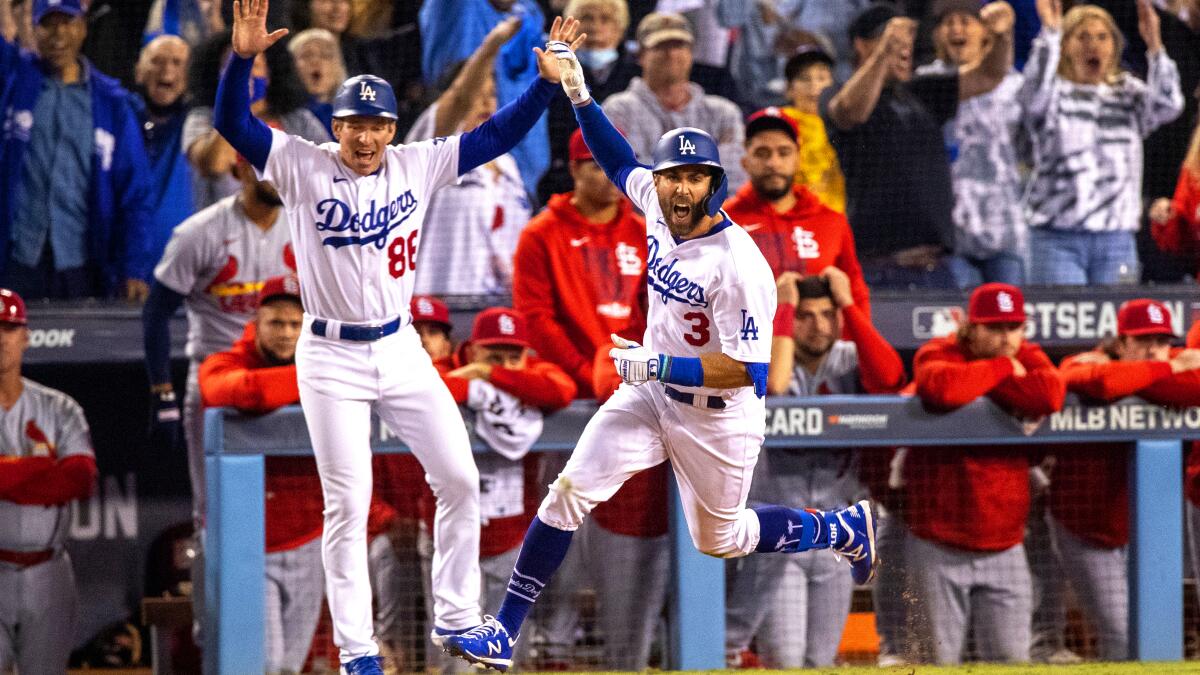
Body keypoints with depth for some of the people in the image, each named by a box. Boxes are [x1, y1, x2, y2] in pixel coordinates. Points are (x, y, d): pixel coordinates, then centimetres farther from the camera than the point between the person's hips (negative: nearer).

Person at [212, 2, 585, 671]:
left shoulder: (418, 166, 0)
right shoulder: (304, 168, -8)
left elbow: (496, 136, 1)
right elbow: (234, 124, -18)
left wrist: (547, 82, -10)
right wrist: (243, 58, -35)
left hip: (401, 351, 4)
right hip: (331, 360, -4)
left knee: (460, 480, 3)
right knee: (348, 505, -2)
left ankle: (455, 617, 19)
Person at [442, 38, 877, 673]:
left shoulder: (740, 265, -30)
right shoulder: (657, 205, -8)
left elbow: (748, 370, -30)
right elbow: (618, 159, 12)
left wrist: (654, 366, -32)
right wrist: (578, 93, 0)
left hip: (718, 415, -6)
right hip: (651, 391, 6)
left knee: (720, 538, 16)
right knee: (569, 490, -12)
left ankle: (845, 529, 42)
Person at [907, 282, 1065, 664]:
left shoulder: (1028, 358, 6)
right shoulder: (938, 353, -4)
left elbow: (1050, 395, -18)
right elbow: (942, 387, -30)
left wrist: (975, 375, -13)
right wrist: (1003, 369, -15)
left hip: (1005, 550, 3)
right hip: (938, 550, -3)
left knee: (1012, 662, 1)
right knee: (942, 661, -2)